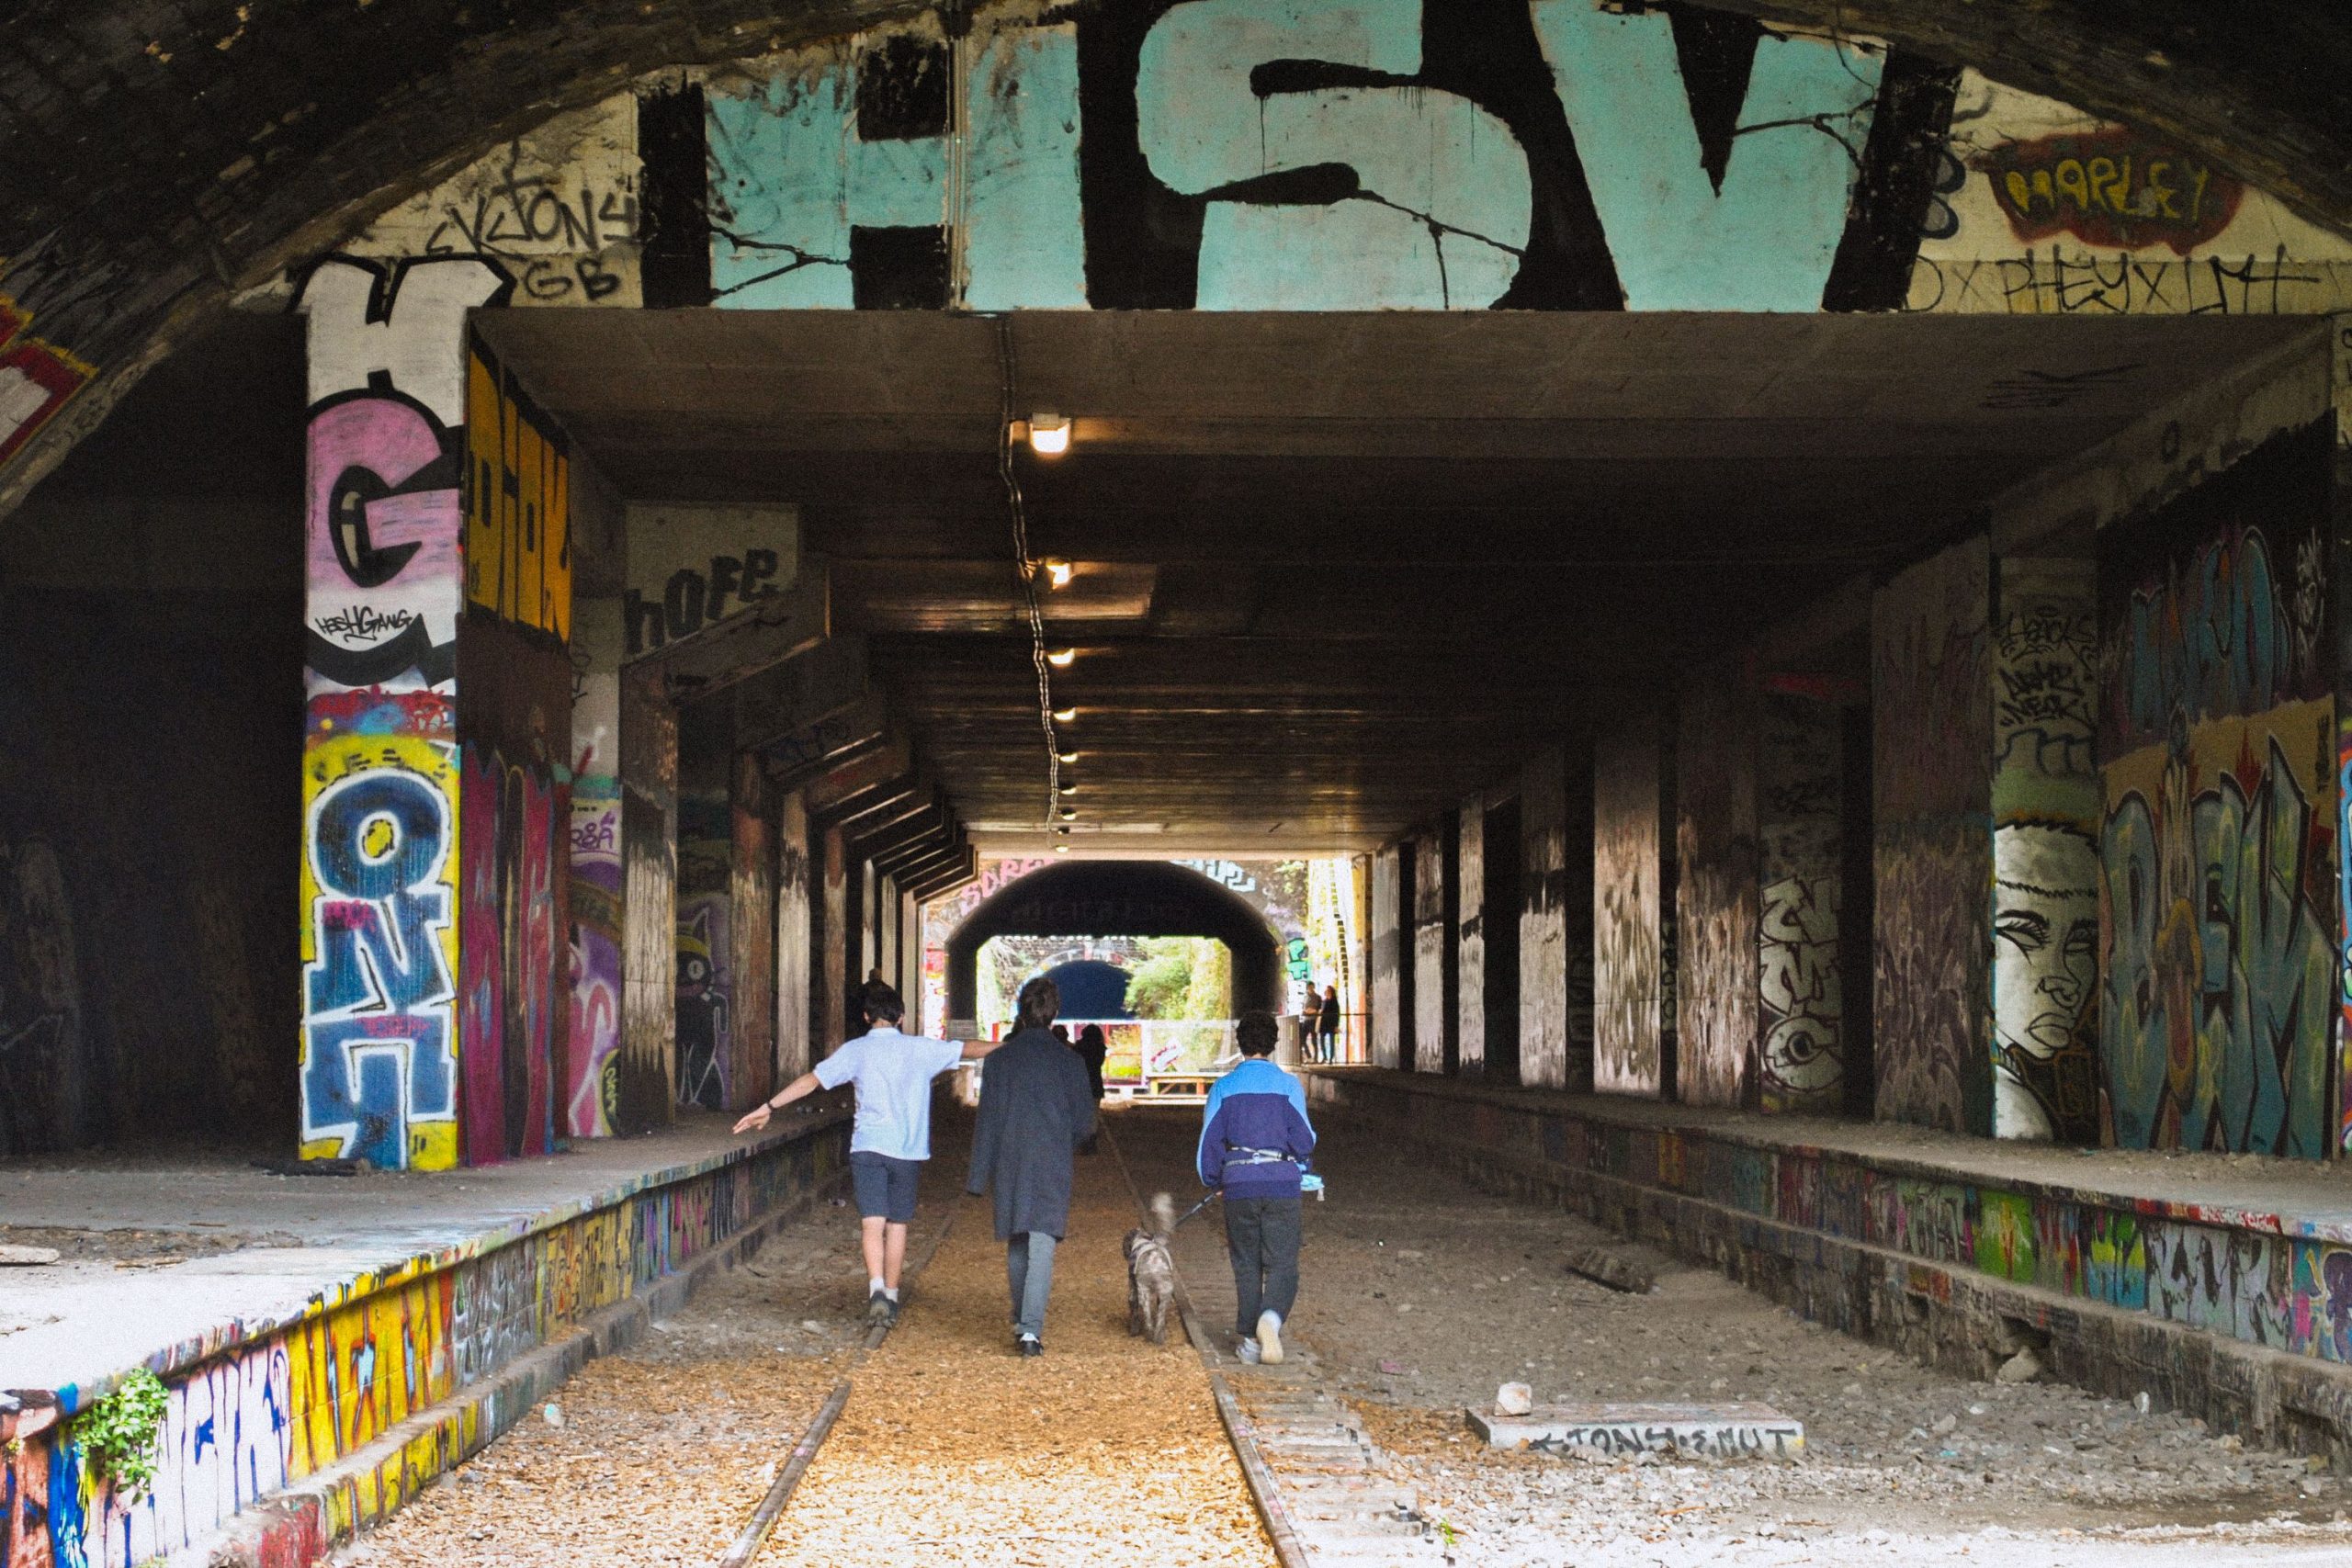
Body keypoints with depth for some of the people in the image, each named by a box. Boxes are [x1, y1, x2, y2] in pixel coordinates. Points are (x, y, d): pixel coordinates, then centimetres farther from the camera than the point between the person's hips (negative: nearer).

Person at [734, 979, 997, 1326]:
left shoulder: (857, 1050, 1)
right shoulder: (920, 1049, 4)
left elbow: (811, 1080, -1)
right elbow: (972, 1049, 11)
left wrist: (768, 1108, 3)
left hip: (868, 1147, -1)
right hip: (909, 1150, 2)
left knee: (872, 1222, -5)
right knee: (897, 1225, 11)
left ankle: (877, 1288, -25)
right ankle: (891, 1296, 16)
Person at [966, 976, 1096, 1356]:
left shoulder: (1000, 1058, -1)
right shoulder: (1069, 1060, -2)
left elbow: (987, 1121, 0)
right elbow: (1084, 1122, 2)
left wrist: (979, 1176, 4)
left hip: (1009, 1166, 2)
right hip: (1052, 1168, -2)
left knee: (1016, 1246, 17)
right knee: (1042, 1247, -6)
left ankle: (1021, 1323, 27)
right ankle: (1031, 1329, -18)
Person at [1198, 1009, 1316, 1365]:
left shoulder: (1223, 1088, 1)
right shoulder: (1288, 1086, -2)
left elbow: (1209, 1141, 3)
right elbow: (1305, 1141, -2)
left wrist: (1213, 1181, 20)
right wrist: (1298, 1161, 21)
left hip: (1238, 1186, 1)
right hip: (1282, 1184, -1)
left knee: (1246, 1265, 12)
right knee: (1282, 1264, 2)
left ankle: (1250, 1340, 11)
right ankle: (1271, 1317, -25)